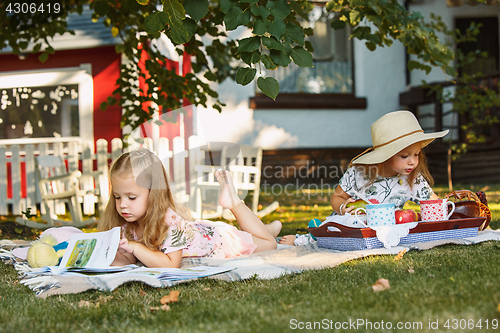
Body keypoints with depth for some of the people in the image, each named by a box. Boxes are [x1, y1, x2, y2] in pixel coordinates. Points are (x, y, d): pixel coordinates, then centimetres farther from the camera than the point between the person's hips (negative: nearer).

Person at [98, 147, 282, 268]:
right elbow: (129, 260, -17)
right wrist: (109, 259, -38)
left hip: (220, 240, -6)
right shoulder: (127, 224, -22)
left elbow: (171, 264, -44)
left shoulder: (169, 221, -42)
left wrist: (136, 248, -49)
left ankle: (234, 201, 28)